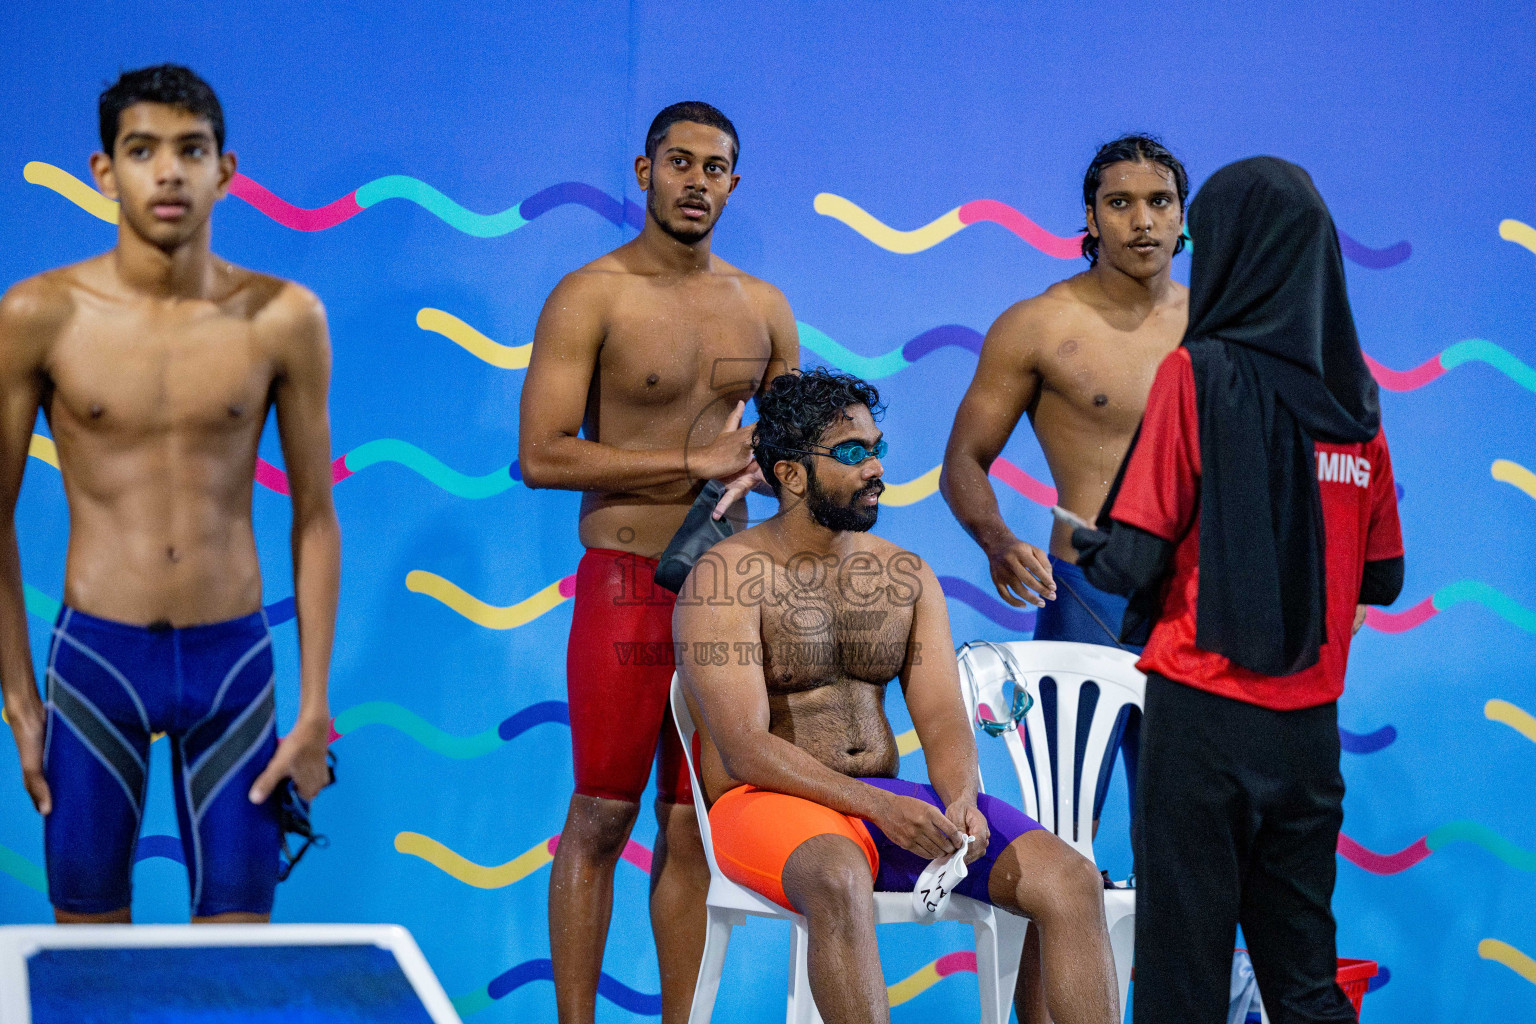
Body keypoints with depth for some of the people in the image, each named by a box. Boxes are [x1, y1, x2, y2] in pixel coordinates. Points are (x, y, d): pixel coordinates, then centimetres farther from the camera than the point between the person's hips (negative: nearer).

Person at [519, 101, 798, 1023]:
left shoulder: (763, 308, 11)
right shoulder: (591, 297, -5)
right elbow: (542, 455, -13)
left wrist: (759, 462, -4)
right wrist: (695, 464, -13)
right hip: (626, 579, -4)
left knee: (693, 823, 7)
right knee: (603, 815, -1)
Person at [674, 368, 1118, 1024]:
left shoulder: (906, 576, 12)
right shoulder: (727, 578, -7)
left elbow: (942, 718, 5)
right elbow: (745, 749, -17)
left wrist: (961, 800, -19)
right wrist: (879, 807, -28)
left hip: (887, 802, 6)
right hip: (768, 803, -6)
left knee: (1072, 882, -16)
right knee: (840, 882, -41)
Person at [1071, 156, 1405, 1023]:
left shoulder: (1202, 373, -9)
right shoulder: (1355, 393, 5)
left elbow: (1135, 557, -10)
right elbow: (1382, 577, 10)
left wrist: (1085, 548, 10)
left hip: (1204, 702, -5)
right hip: (1310, 721, 5)